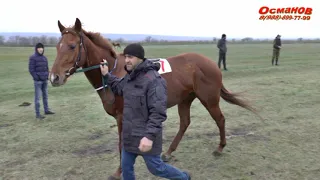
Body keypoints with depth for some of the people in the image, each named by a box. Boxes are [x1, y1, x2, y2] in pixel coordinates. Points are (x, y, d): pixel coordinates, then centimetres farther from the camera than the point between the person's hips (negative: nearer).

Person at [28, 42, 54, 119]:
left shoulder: (44, 58, 10)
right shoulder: (33, 58, -8)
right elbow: (31, 70, -11)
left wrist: (47, 76, 5)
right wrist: (37, 78, -15)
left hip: (45, 80, 6)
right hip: (37, 81, -6)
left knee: (45, 96, 14)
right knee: (37, 97, -3)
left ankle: (46, 110, 26)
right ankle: (37, 114, 2)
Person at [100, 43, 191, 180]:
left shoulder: (154, 80, -24)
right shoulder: (130, 76, 4)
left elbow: (158, 112, -27)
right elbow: (119, 88, 27)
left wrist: (149, 136, -31)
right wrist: (106, 75, 15)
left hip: (145, 136, -8)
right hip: (129, 134, 8)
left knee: (156, 168, 9)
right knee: (126, 166, 18)